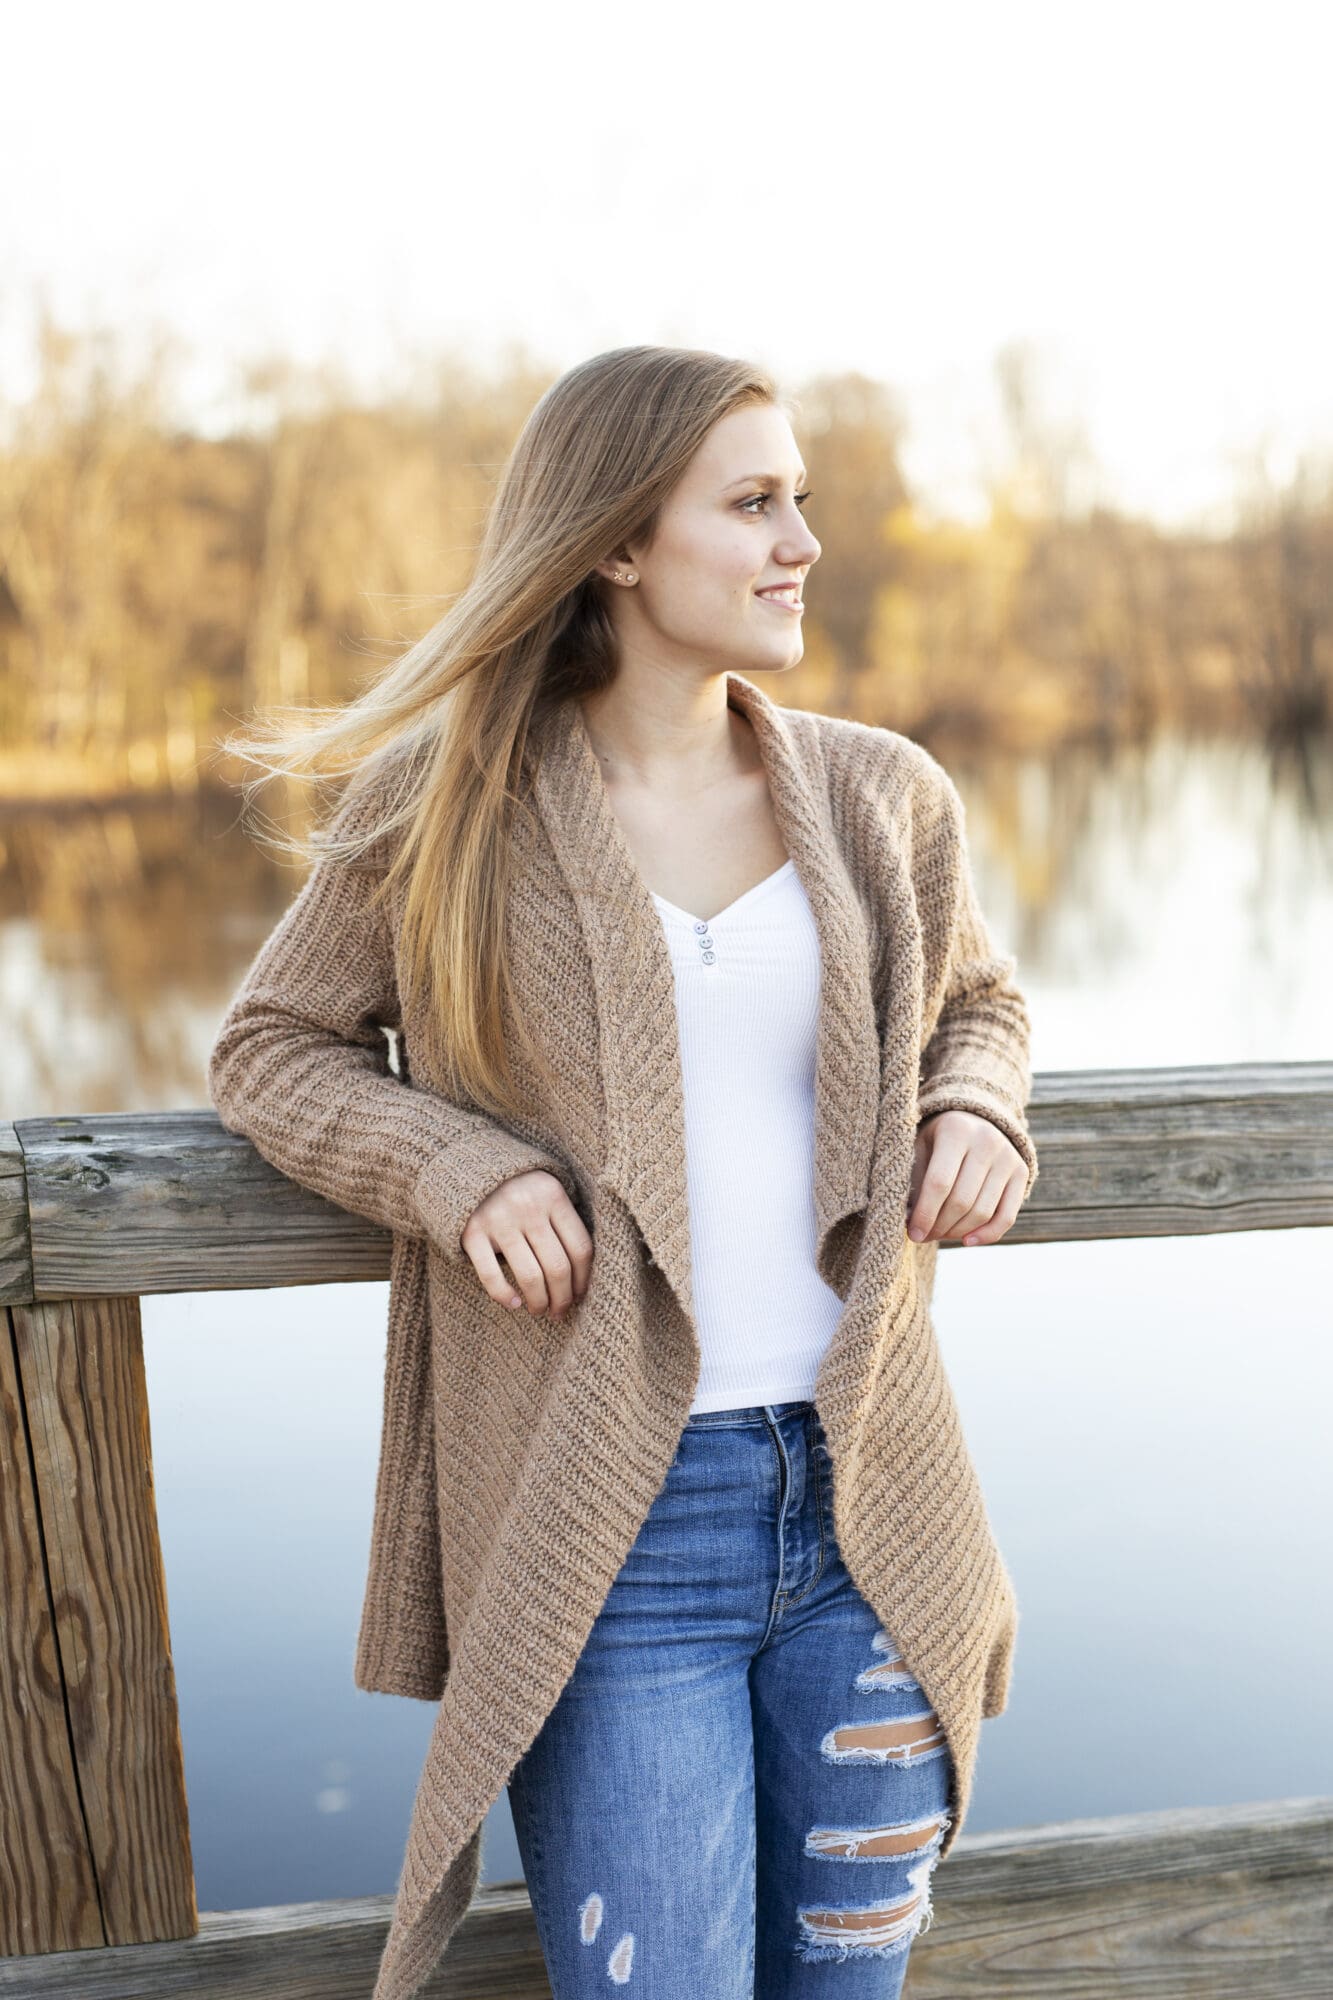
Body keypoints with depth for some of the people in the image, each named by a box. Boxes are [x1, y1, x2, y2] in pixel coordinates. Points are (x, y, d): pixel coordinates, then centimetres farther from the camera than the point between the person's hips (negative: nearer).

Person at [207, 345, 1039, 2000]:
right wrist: (459, 1172, -12)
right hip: (609, 1540, -3)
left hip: (866, 1508, 4)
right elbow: (271, 1048, 7)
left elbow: (973, 998, 23)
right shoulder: (443, 804, -2)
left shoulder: (882, 798, 6)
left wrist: (976, 1117, 0)